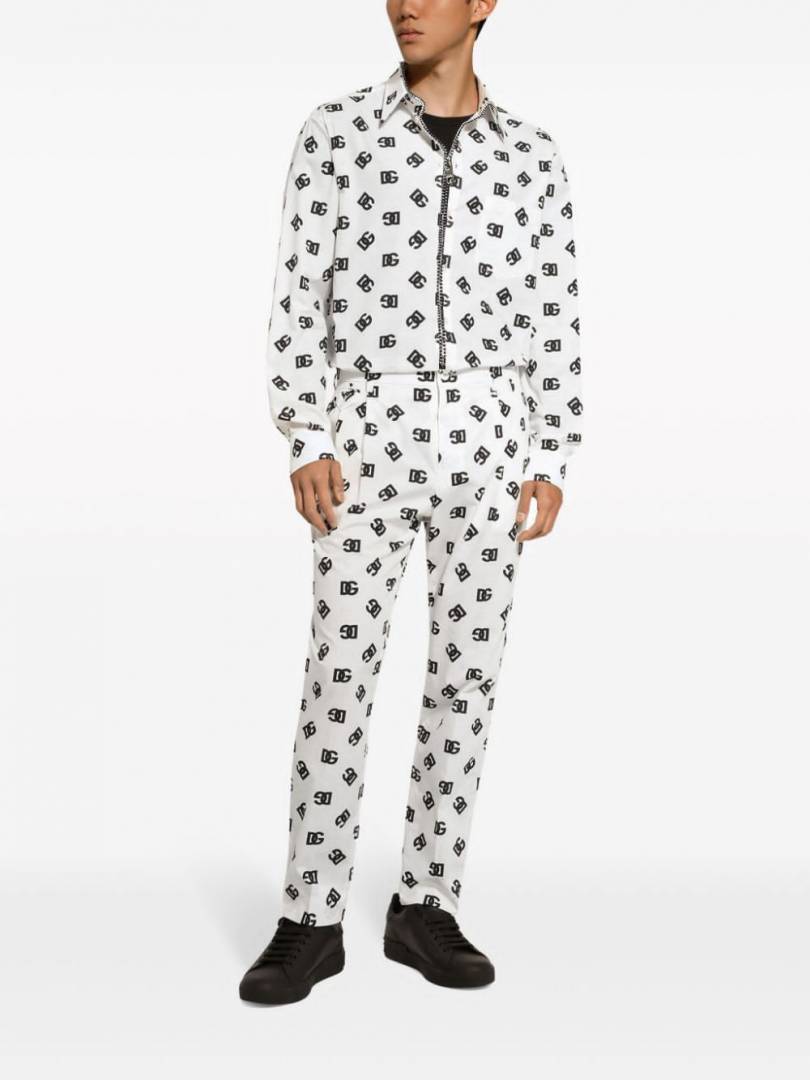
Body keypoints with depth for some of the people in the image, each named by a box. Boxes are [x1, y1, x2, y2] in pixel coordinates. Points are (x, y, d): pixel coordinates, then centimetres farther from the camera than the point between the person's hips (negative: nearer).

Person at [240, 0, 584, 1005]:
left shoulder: (532, 157, 8)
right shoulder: (334, 132, 3)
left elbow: (553, 319, 8)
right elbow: (299, 294, -1)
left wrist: (553, 465, 0)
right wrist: (305, 444, -10)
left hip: (485, 440, 2)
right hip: (370, 434, -1)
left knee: (466, 670, 2)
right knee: (341, 672, -5)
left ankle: (424, 908, 13)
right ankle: (311, 924, 4)